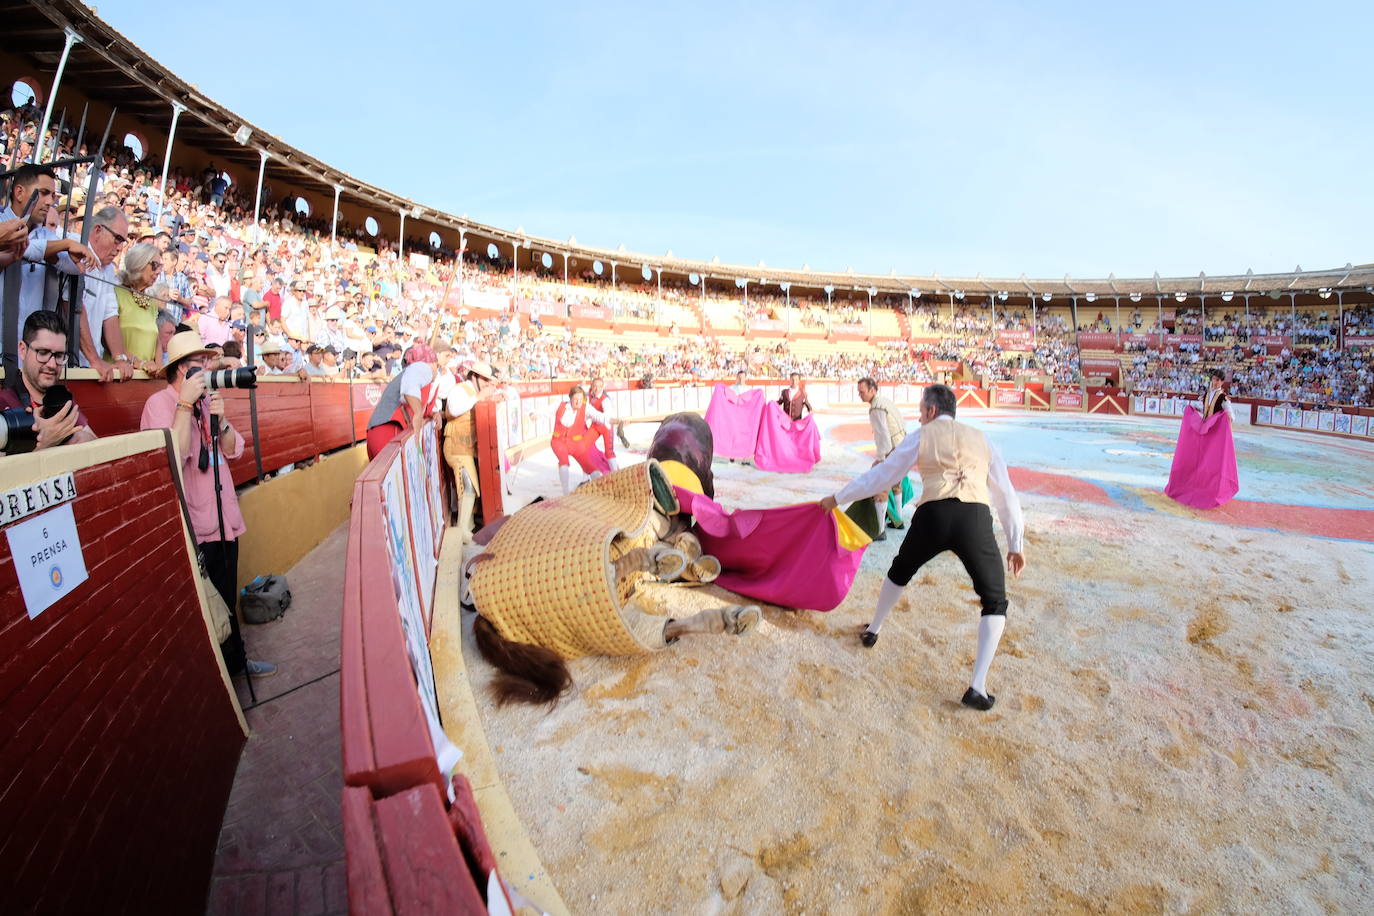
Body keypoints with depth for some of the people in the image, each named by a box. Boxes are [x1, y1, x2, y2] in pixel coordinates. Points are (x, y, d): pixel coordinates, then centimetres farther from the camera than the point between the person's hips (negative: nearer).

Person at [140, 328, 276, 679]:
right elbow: (173, 458, -26)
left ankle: (234, 660, 32)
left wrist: (220, 420, -10)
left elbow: (233, 450, 8)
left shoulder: (207, 398, 11)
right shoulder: (159, 403, -11)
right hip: (191, 527, -6)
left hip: (223, 517, 6)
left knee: (227, 600, 17)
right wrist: (185, 404, -22)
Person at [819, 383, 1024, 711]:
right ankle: (977, 688, 5)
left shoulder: (920, 437, 16)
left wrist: (838, 498, 28)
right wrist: (1016, 545, 29)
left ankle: (872, 631, 47)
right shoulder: (981, 439, 23)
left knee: (900, 571, 30)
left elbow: (879, 476, 17)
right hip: (976, 519, 1)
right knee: (995, 602, 16)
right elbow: (1006, 495, 22)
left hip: (932, 516, 0)